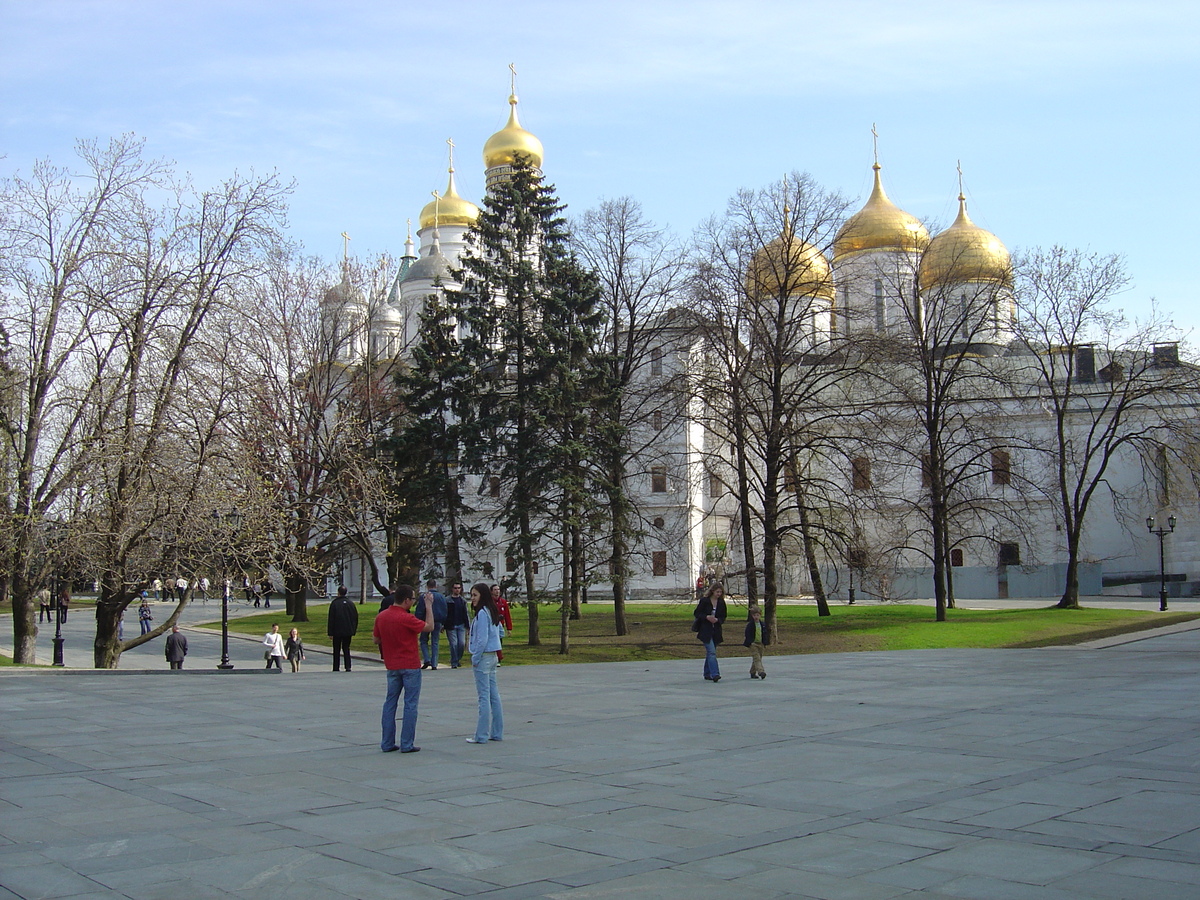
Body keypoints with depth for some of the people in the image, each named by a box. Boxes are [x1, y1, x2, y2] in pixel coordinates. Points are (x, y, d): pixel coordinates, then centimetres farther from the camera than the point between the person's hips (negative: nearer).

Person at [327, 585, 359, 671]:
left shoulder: (334, 603, -7)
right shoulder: (351, 603, 4)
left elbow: (331, 619, -7)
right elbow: (356, 617, 8)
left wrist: (330, 632, -4)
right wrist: (354, 630, 14)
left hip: (337, 632, -3)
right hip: (348, 631, 3)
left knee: (336, 650, 7)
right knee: (346, 649, 9)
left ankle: (336, 668, 6)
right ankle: (348, 667, -2)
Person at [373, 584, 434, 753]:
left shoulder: (381, 617, 1)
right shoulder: (406, 618, -19)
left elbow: (376, 640, 11)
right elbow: (429, 627, -9)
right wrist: (429, 608, 1)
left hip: (392, 666, 6)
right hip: (410, 666, -6)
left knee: (390, 703, 12)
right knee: (410, 704, 2)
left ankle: (387, 743, 13)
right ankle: (407, 744, 2)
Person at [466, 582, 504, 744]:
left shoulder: (482, 613, -17)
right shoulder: (492, 612, 11)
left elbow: (482, 639, -20)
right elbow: (501, 633, 22)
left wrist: (475, 658, -12)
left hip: (483, 657, -9)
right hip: (493, 657, 9)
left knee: (484, 697, -6)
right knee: (494, 695, 12)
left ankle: (481, 736, -2)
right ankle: (497, 733, 17)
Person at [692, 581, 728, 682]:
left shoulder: (721, 602, 6)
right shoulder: (704, 600, -7)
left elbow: (723, 616, 11)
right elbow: (696, 613, -4)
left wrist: (717, 619, -10)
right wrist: (707, 617, -19)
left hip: (716, 631, 5)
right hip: (705, 630, -5)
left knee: (710, 652, 12)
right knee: (712, 652, -15)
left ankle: (707, 674, 21)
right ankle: (714, 674, -22)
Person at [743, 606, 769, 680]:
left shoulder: (763, 624, 8)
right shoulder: (750, 625, -8)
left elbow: (765, 634, 15)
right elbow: (747, 634, -11)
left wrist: (765, 642, 8)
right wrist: (750, 642, -19)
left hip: (760, 643, 6)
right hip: (753, 644, -6)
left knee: (758, 658, 11)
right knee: (756, 658, -16)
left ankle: (753, 672, 23)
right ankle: (761, 671, -28)